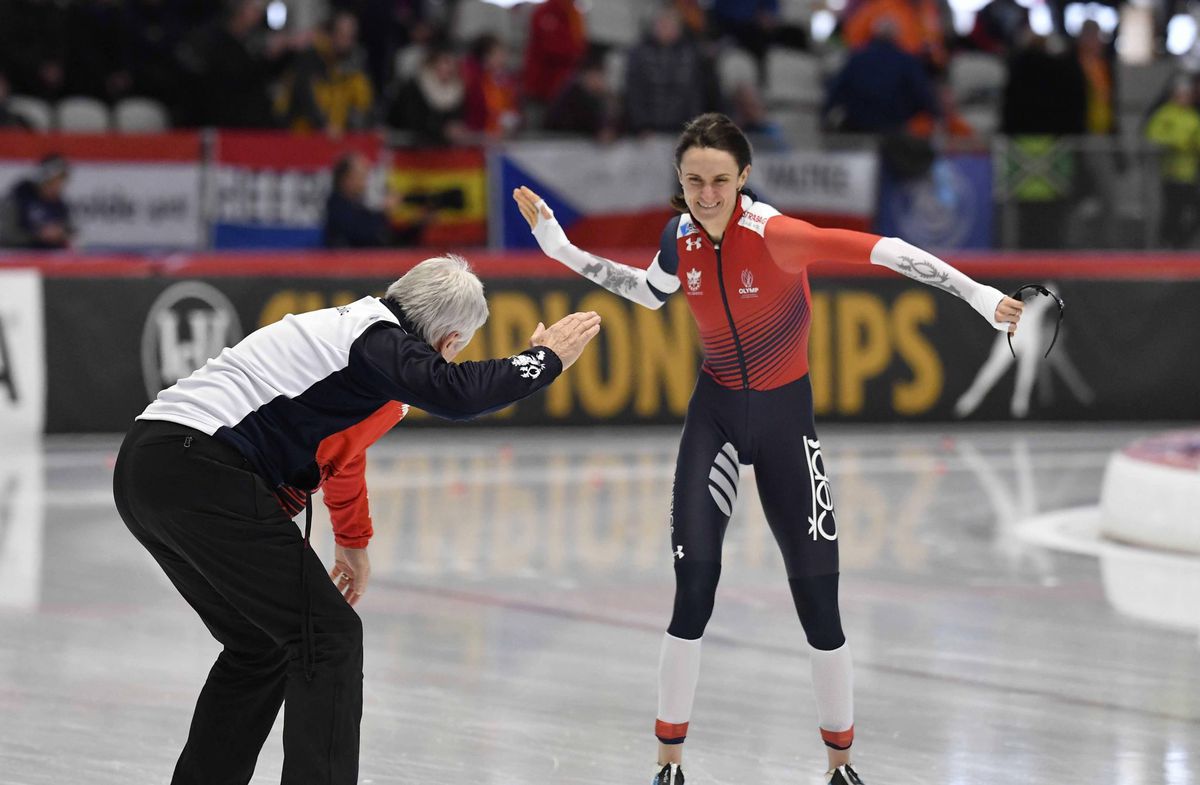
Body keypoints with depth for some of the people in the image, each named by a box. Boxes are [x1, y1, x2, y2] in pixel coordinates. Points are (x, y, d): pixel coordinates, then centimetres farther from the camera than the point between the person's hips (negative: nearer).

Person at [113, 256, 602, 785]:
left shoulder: (355, 326, 23)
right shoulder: (380, 341, -7)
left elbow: (342, 447, 41)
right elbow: (455, 393, -27)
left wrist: (353, 542, 55)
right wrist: (546, 359, -10)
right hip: (200, 475, -10)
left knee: (260, 648, 22)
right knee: (329, 637, -4)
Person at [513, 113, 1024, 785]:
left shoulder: (771, 232, -25)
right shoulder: (682, 237, -9)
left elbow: (882, 251, -34)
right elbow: (648, 292, 14)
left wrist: (979, 295, -40)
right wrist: (561, 247, 12)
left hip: (786, 416, -3)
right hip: (716, 415, 3)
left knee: (819, 603, -2)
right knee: (694, 593, -8)